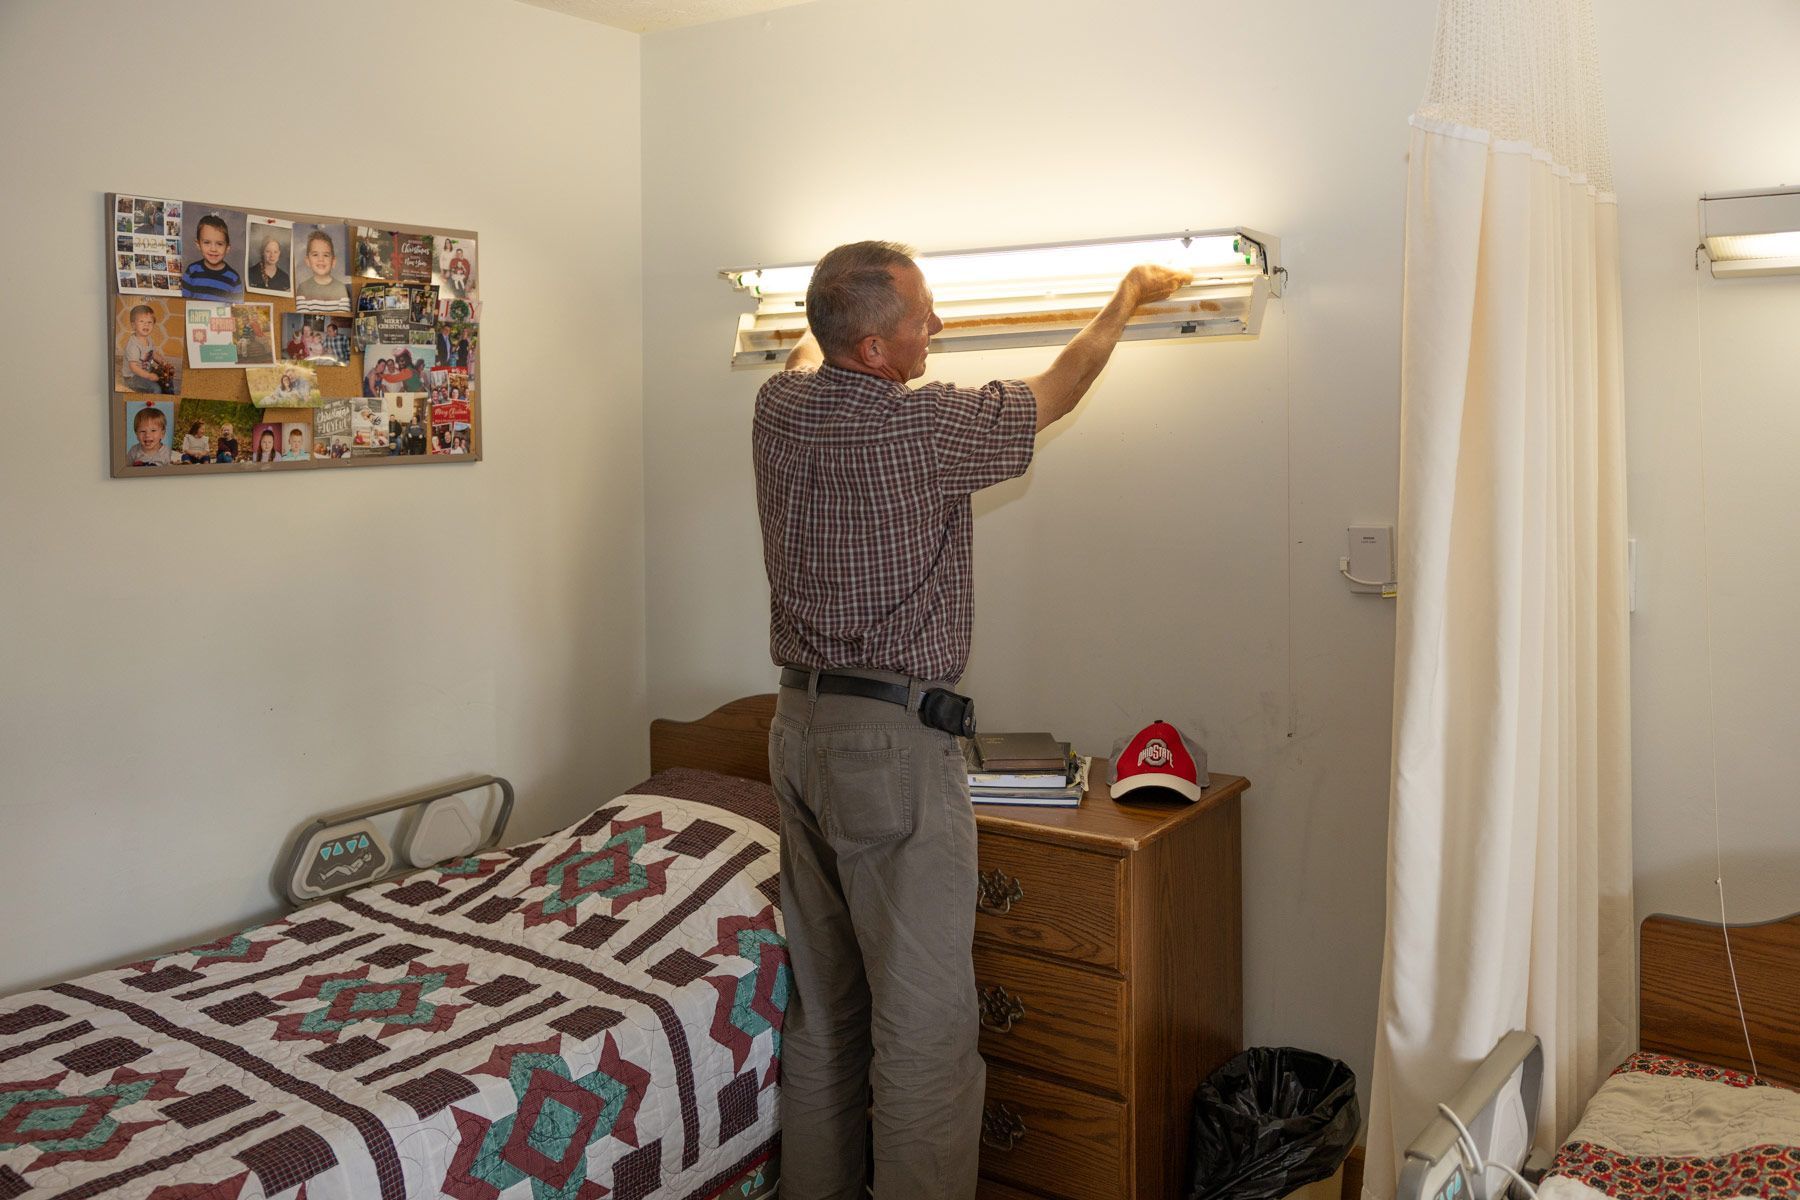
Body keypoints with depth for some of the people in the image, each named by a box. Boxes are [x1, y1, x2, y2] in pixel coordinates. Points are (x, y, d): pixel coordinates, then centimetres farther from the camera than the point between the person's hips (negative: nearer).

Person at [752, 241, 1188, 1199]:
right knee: (924, 1022, 1)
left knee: (820, 1003, 18)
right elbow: (1054, 394, 0)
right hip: (893, 743, -8)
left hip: (798, 726, 8)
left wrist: (835, 310, 48)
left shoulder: (779, 408, 2)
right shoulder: (924, 426, -17)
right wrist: (1127, 298, 17)